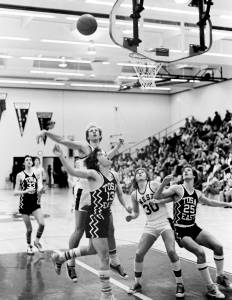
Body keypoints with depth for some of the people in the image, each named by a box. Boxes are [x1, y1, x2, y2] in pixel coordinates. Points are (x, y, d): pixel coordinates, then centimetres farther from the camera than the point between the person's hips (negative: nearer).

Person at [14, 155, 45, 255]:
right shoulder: (20, 175, -3)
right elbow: (15, 192, -5)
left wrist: (40, 190, -3)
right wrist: (25, 191, -20)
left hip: (35, 203, 2)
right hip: (25, 204, -2)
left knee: (42, 224, -14)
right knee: (29, 229, 4)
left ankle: (37, 241, 14)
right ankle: (29, 246, 31)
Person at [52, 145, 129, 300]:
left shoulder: (114, 175, 6)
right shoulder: (94, 174, -15)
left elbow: (120, 192, 21)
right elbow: (73, 171, -30)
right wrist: (61, 157, -44)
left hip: (106, 217, 8)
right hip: (94, 218, -8)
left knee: (92, 249, 26)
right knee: (104, 257, -4)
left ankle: (60, 257, 45)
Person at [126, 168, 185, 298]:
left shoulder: (154, 185, -3)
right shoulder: (134, 194, 9)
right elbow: (136, 212, 19)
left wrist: (157, 200, -18)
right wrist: (131, 216, -2)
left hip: (164, 222, -4)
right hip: (150, 226, 4)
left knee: (171, 251, -20)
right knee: (139, 254, -4)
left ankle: (180, 284, -5)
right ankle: (137, 284, 16)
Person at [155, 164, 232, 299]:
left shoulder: (197, 193, 9)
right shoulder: (178, 188, -9)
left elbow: (210, 202, 28)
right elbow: (158, 196, -18)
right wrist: (164, 184, -36)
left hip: (194, 228, 6)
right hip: (180, 231, -6)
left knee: (218, 246, -6)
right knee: (200, 252, -24)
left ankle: (221, 278, 17)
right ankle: (210, 288, -8)